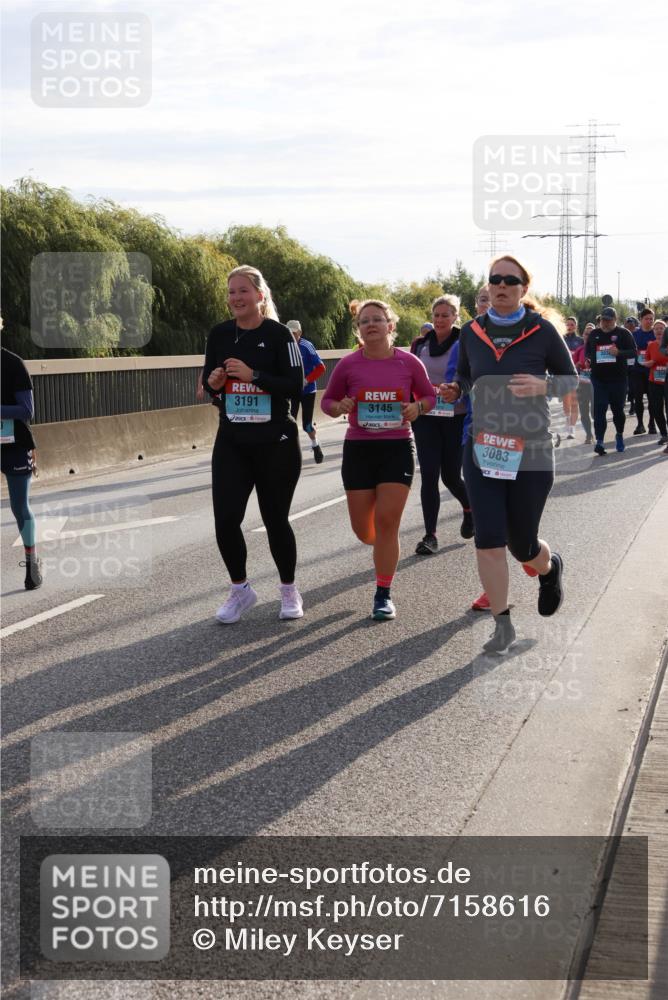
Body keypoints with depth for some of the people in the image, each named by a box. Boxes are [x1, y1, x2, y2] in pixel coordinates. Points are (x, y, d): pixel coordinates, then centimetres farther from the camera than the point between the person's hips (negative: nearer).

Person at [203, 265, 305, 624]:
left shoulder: (279, 334, -7)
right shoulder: (220, 334, 4)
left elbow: (295, 385, -13)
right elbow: (209, 378, 13)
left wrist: (253, 375, -23)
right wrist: (213, 383, -10)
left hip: (275, 442, -3)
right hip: (231, 442, 3)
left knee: (275, 519, 5)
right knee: (225, 519, -4)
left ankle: (289, 590, 26)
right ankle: (240, 590, 17)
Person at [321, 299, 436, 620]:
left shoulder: (409, 362, -4)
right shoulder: (348, 364, -3)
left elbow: (429, 395, 10)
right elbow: (327, 401, 8)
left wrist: (417, 407, -12)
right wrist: (339, 407, -15)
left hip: (398, 449, -1)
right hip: (358, 449, 2)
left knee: (386, 522, -8)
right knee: (362, 529, 6)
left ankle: (383, 595, 4)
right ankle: (385, 549, 43)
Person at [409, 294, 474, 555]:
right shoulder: (420, 345, 7)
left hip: (455, 418, -3)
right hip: (425, 418, 3)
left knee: (450, 475, 4)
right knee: (429, 475, -5)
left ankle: (469, 508, 37)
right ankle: (430, 535, -1)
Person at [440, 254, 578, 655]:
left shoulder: (541, 330, -5)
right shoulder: (472, 331, 3)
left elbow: (571, 378, 3)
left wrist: (542, 385, -17)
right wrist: (455, 389, -3)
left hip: (531, 453, -2)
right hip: (483, 450, 2)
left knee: (523, 546, 6)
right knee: (489, 540, -8)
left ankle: (551, 567, 44)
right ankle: (503, 624, 7)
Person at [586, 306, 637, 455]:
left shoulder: (623, 333, -1)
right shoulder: (594, 334, 9)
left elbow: (633, 352, -4)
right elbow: (587, 352, 19)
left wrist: (619, 353, -22)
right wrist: (593, 359, -3)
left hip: (618, 378, -1)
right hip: (598, 379, 1)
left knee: (618, 409, 10)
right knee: (599, 410, -9)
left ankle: (619, 435, 34)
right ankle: (599, 441, -13)